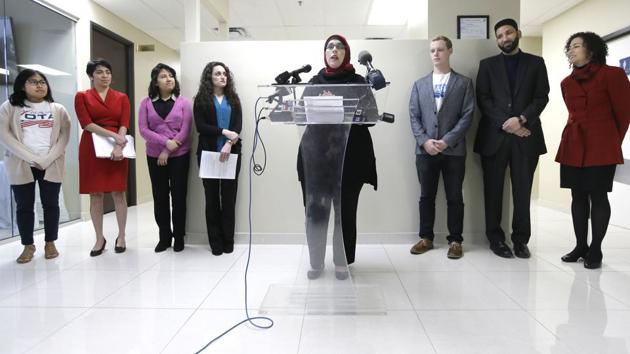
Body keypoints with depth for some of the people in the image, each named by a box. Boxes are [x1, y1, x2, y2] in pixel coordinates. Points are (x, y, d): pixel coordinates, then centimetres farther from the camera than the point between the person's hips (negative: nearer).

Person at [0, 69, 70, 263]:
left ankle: (50, 243, 17)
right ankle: (28, 245, 15)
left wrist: (47, 159, -11)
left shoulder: (58, 109, 10)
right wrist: (31, 158, -13)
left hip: (51, 165, 1)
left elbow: (64, 135, 2)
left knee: (51, 204, 5)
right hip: (21, 165, -1)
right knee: (24, 206, 4)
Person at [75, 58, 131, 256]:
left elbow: (124, 124, -2)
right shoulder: (82, 96, 5)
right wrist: (113, 135, -19)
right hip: (92, 148, 0)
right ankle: (99, 238, 15)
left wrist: (119, 146, -18)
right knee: (95, 194, 4)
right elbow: (87, 124, -7)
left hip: (117, 148, 1)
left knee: (118, 193, 2)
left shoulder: (121, 97, 9)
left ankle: (121, 237, 13)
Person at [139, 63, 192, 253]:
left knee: (178, 196, 2)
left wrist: (168, 152, -12)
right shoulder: (146, 103, 3)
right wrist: (165, 142, -16)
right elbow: (143, 129, -4)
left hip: (179, 156, -2)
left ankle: (179, 237, 14)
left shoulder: (183, 102, 0)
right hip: (154, 156, 2)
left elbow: (185, 130, -7)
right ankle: (164, 237, 18)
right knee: (160, 196, 7)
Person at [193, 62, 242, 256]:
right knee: (212, 197, 5)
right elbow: (200, 126, -6)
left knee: (229, 196, 3)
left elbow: (238, 125, -1)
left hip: (231, 153, 1)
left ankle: (228, 241, 12)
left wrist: (229, 144, -17)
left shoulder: (233, 98, 11)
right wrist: (224, 132, -17)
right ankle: (216, 242, 12)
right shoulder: (201, 99, 5)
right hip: (208, 153, -1)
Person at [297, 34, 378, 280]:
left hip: (349, 154, -2)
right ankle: (316, 262, 13)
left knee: (345, 210, 1)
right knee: (315, 209, 0)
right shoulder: (314, 82, 15)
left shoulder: (358, 82, 7)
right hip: (316, 153, 2)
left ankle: (342, 262, 15)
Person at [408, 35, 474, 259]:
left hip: (454, 150, -2)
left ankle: (455, 240, 15)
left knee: (454, 197, 5)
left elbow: (467, 116, -2)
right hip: (425, 150, 2)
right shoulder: (419, 84, 13)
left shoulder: (464, 83, 6)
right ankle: (426, 238, 20)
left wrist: (447, 141, -13)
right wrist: (424, 141, -9)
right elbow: (413, 116, 6)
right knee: (426, 196, 9)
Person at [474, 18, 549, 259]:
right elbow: (483, 99, 2)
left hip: (525, 136, 0)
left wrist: (521, 119, -13)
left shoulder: (536, 63, 12)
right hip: (494, 136, 0)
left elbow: (542, 97, 4)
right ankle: (496, 238, 12)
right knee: (493, 191, 2)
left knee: (523, 191, 3)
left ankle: (521, 240, 13)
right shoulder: (487, 65, 11)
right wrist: (505, 124, -9)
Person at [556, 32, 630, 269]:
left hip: (601, 147, -5)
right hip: (573, 146, 5)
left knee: (598, 196, -2)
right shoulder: (567, 83, 11)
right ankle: (580, 246, 16)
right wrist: (580, 135, 15)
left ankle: (595, 250, 6)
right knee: (578, 196, 7)